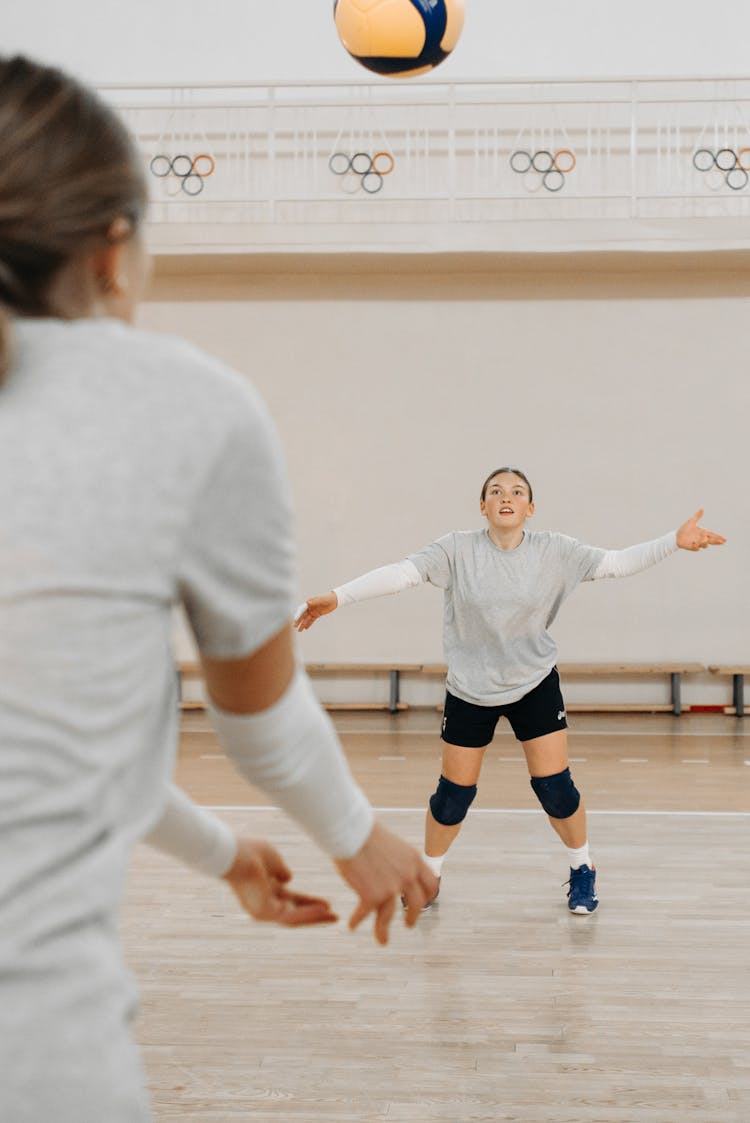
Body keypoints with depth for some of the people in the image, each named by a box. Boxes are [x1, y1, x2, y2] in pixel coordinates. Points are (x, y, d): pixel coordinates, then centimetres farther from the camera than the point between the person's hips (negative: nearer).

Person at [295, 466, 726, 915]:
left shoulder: (553, 550, -9)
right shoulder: (458, 549, -14)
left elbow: (616, 562, -10)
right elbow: (402, 572, -24)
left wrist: (676, 541, -21)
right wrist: (336, 597, -35)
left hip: (536, 684, 1)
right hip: (469, 690, 0)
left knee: (555, 786, -2)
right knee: (455, 794, 4)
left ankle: (583, 871, 23)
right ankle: (429, 873, 29)